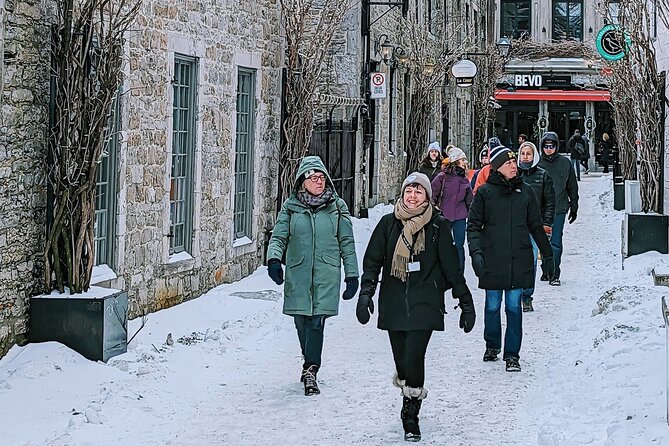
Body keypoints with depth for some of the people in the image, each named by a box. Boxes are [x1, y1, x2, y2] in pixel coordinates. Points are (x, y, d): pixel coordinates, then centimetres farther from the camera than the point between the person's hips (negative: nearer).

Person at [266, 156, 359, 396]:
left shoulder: (337, 207, 6)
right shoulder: (291, 207, 6)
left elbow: (347, 243, 10)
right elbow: (279, 236, 3)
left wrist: (352, 275, 8)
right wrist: (274, 259, -17)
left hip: (326, 274, -1)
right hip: (298, 274, 1)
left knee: (316, 321, -12)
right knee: (302, 322, 5)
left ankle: (310, 370, -11)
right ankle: (311, 364, 26)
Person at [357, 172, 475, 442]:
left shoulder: (438, 226, 1)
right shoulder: (388, 224, 6)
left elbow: (451, 266, 4)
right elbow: (373, 260, 5)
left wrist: (466, 303, 4)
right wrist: (366, 292, -9)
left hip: (425, 302, -3)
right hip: (393, 302, 3)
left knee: (413, 357, -14)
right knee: (401, 360, 4)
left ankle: (410, 417, -1)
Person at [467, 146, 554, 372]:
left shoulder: (525, 192, 7)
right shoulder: (485, 192, 0)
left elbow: (536, 226, 14)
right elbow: (473, 225, 1)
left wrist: (547, 255, 16)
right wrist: (476, 252, -13)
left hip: (519, 260, 1)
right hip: (492, 260, -1)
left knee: (514, 307, -1)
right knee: (492, 306, 8)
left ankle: (512, 355, 5)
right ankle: (492, 346, 30)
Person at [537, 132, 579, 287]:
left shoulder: (564, 163, 4)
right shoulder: (537, 163, 2)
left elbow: (572, 187, 12)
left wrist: (574, 207, 12)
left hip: (559, 209, -1)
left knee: (555, 242, -6)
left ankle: (554, 274, -5)